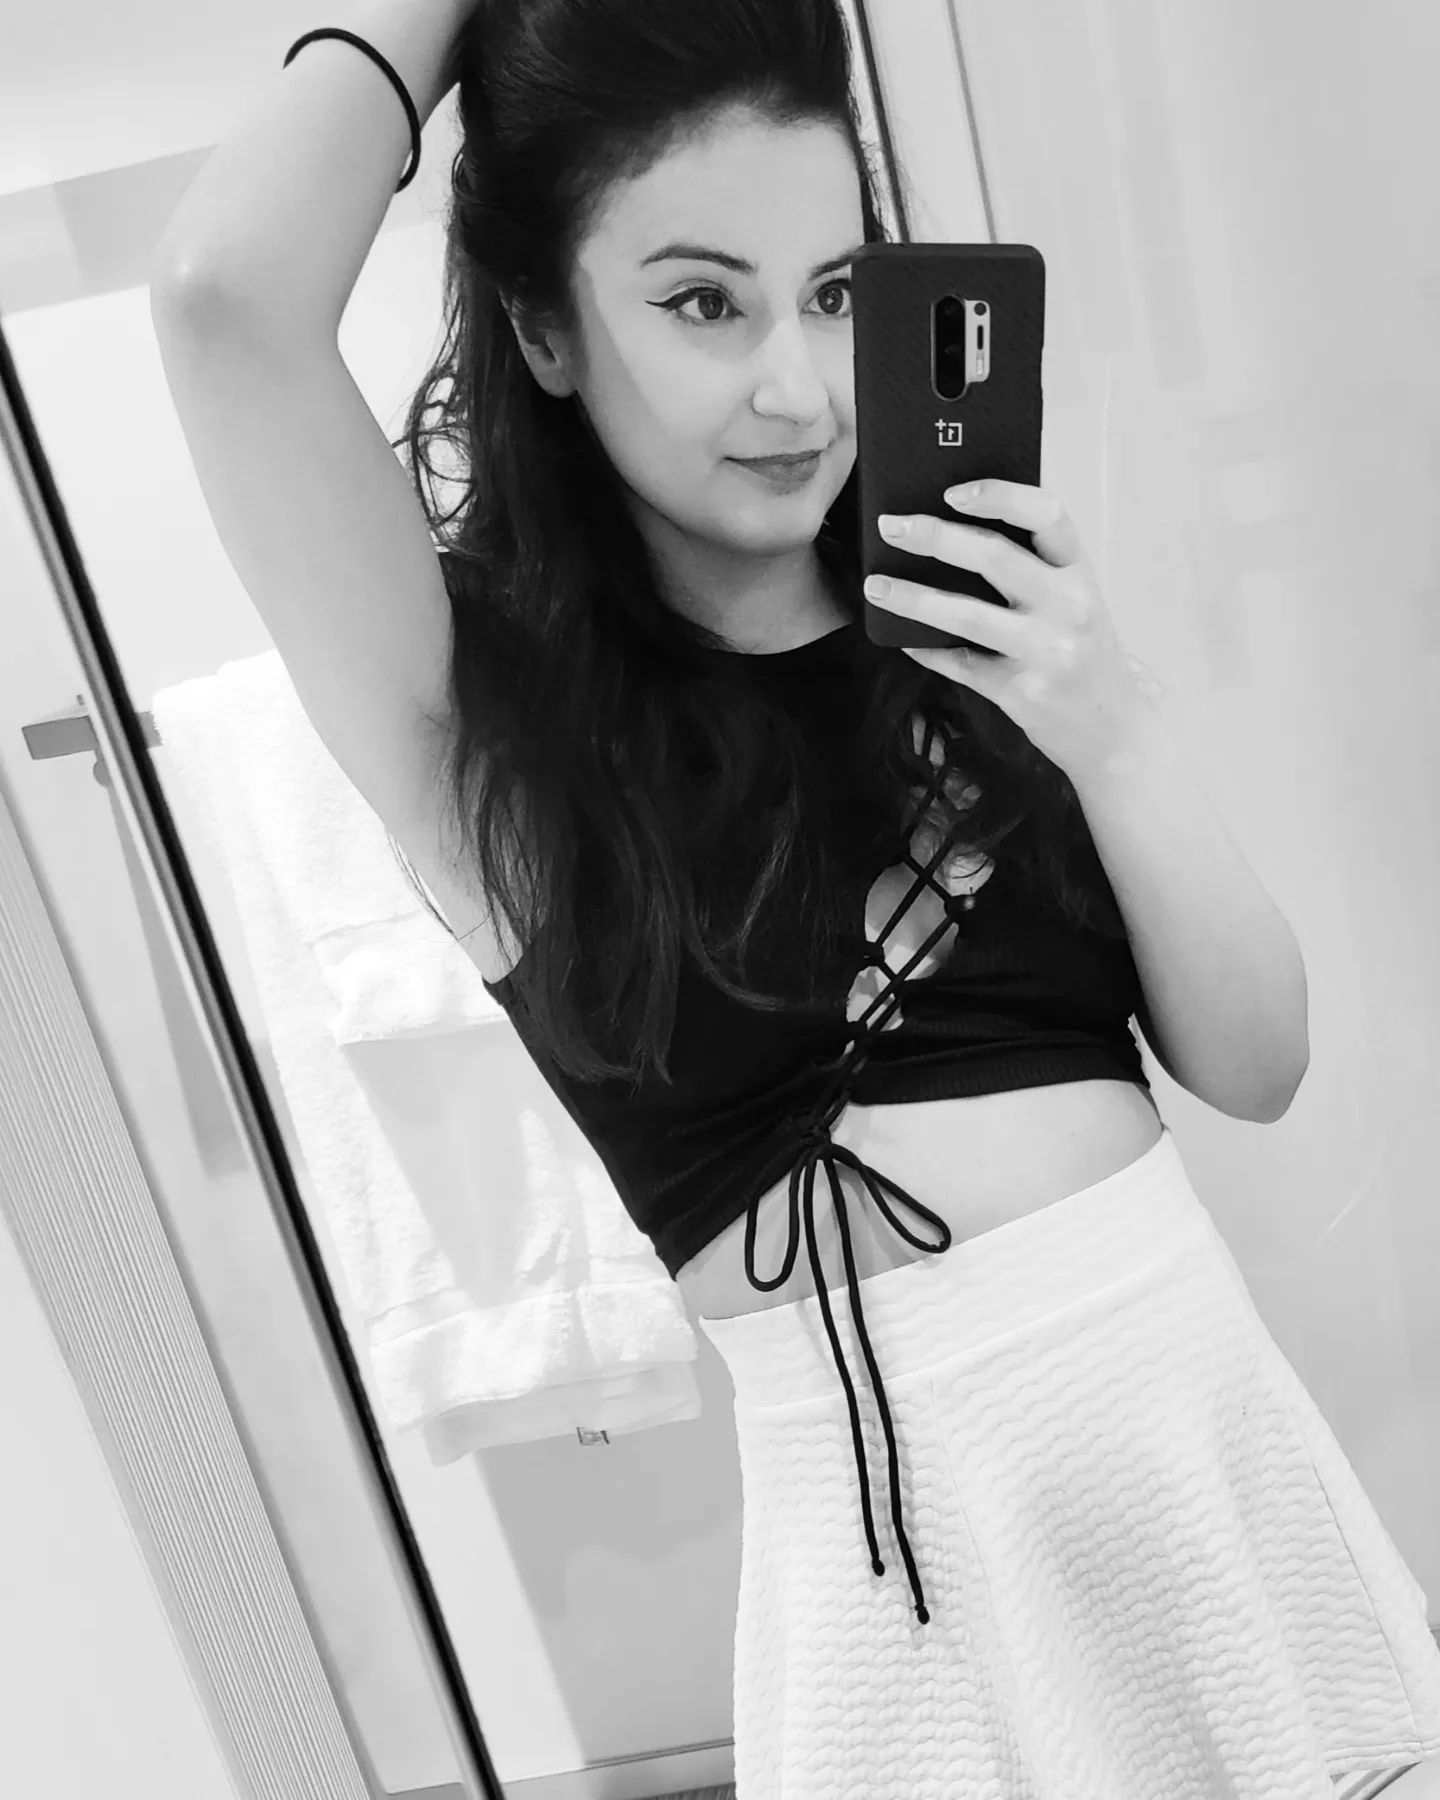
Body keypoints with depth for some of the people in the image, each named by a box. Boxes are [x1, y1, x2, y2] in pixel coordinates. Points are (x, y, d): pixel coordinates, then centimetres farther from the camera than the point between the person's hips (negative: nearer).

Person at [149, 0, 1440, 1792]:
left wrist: (1110, 731, -14)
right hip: (906, 1531, -3)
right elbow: (226, 296, -25)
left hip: (1214, 1430, 4)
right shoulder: (479, 701, -8)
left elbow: (1254, 1065, 2)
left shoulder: (974, 617, 2)